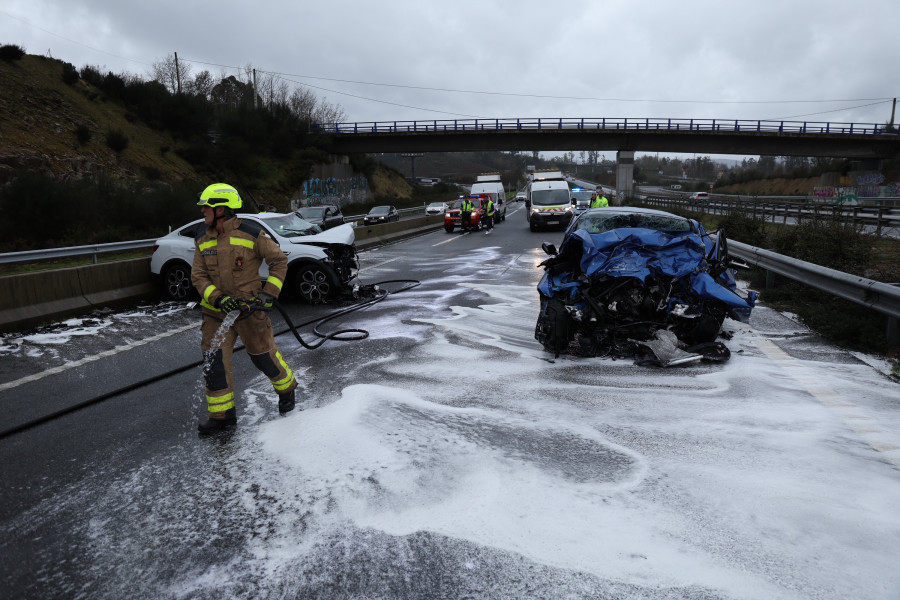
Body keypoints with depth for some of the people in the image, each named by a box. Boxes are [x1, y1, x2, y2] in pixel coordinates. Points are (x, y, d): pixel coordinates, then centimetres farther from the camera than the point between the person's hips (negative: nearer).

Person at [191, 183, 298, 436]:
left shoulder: (251, 234, -10)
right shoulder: (203, 240, 5)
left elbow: (279, 260, -4)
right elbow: (198, 276, 5)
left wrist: (269, 292, -10)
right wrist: (217, 297, -12)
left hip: (249, 308, -4)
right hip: (215, 311, 5)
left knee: (264, 355, 5)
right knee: (214, 362, 2)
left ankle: (286, 389, 33)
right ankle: (222, 415, 16)